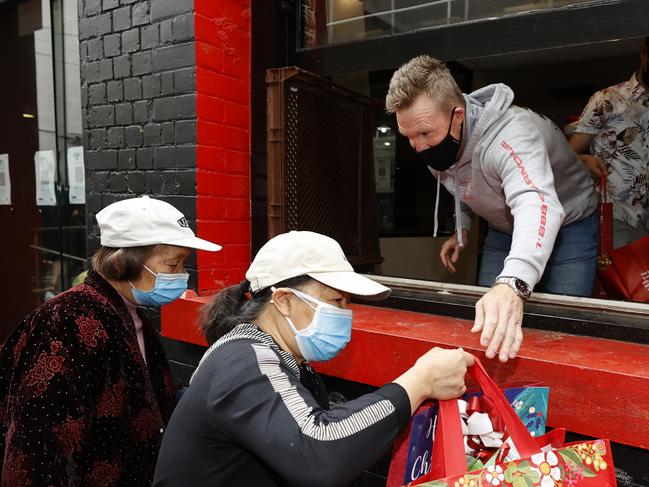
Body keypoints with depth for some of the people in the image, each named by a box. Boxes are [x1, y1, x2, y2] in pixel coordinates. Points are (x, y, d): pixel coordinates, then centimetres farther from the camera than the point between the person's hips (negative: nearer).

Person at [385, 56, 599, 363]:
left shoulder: (509, 134, -38)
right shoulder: (436, 143, -13)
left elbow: (536, 204, -56)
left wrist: (512, 284, -71)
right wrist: (462, 229, -1)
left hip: (565, 223, -6)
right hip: (504, 229, 7)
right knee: (485, 323, 6)